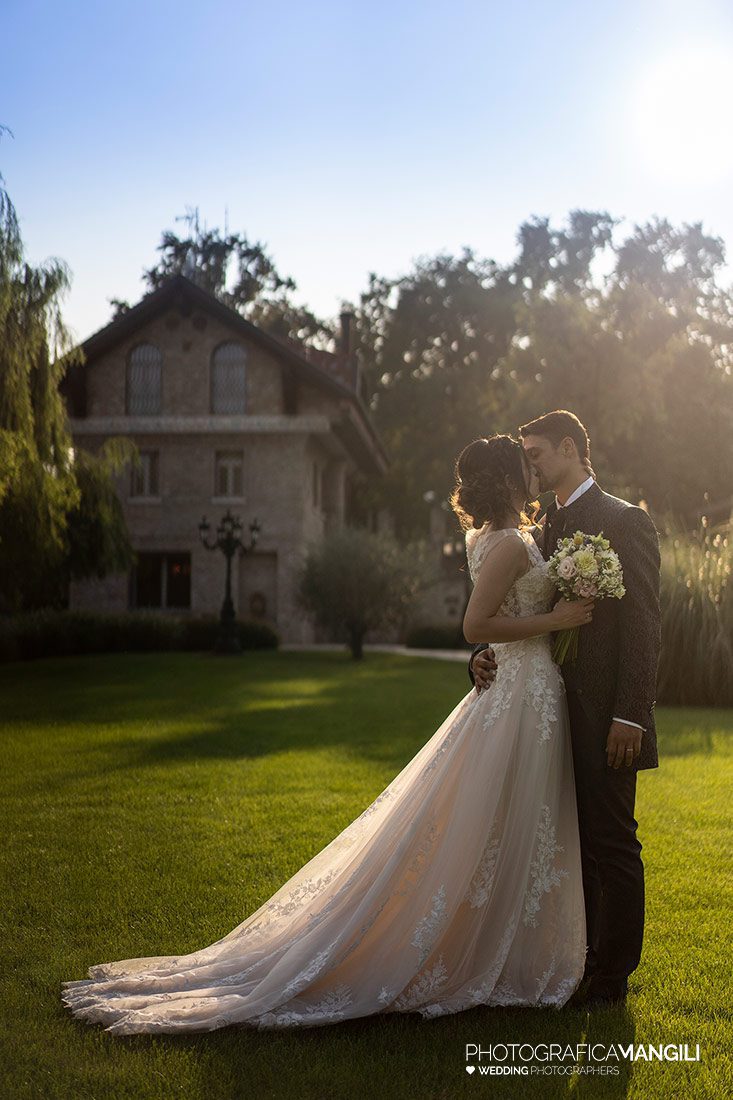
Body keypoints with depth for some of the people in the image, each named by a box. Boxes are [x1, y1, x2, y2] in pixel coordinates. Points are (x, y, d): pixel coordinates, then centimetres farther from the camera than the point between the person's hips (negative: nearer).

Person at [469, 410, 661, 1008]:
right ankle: (577, 957, 27)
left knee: (611, 843, 2)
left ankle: (612, 975, 14)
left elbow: (643, 624, -13)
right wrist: (485, 655, -3)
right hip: (556, 715, 7)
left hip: (603, 720, -7)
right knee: (572, 841, 15)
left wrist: (630, 715, -18)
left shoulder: (625, 521, -7)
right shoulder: (545, 530, 16)